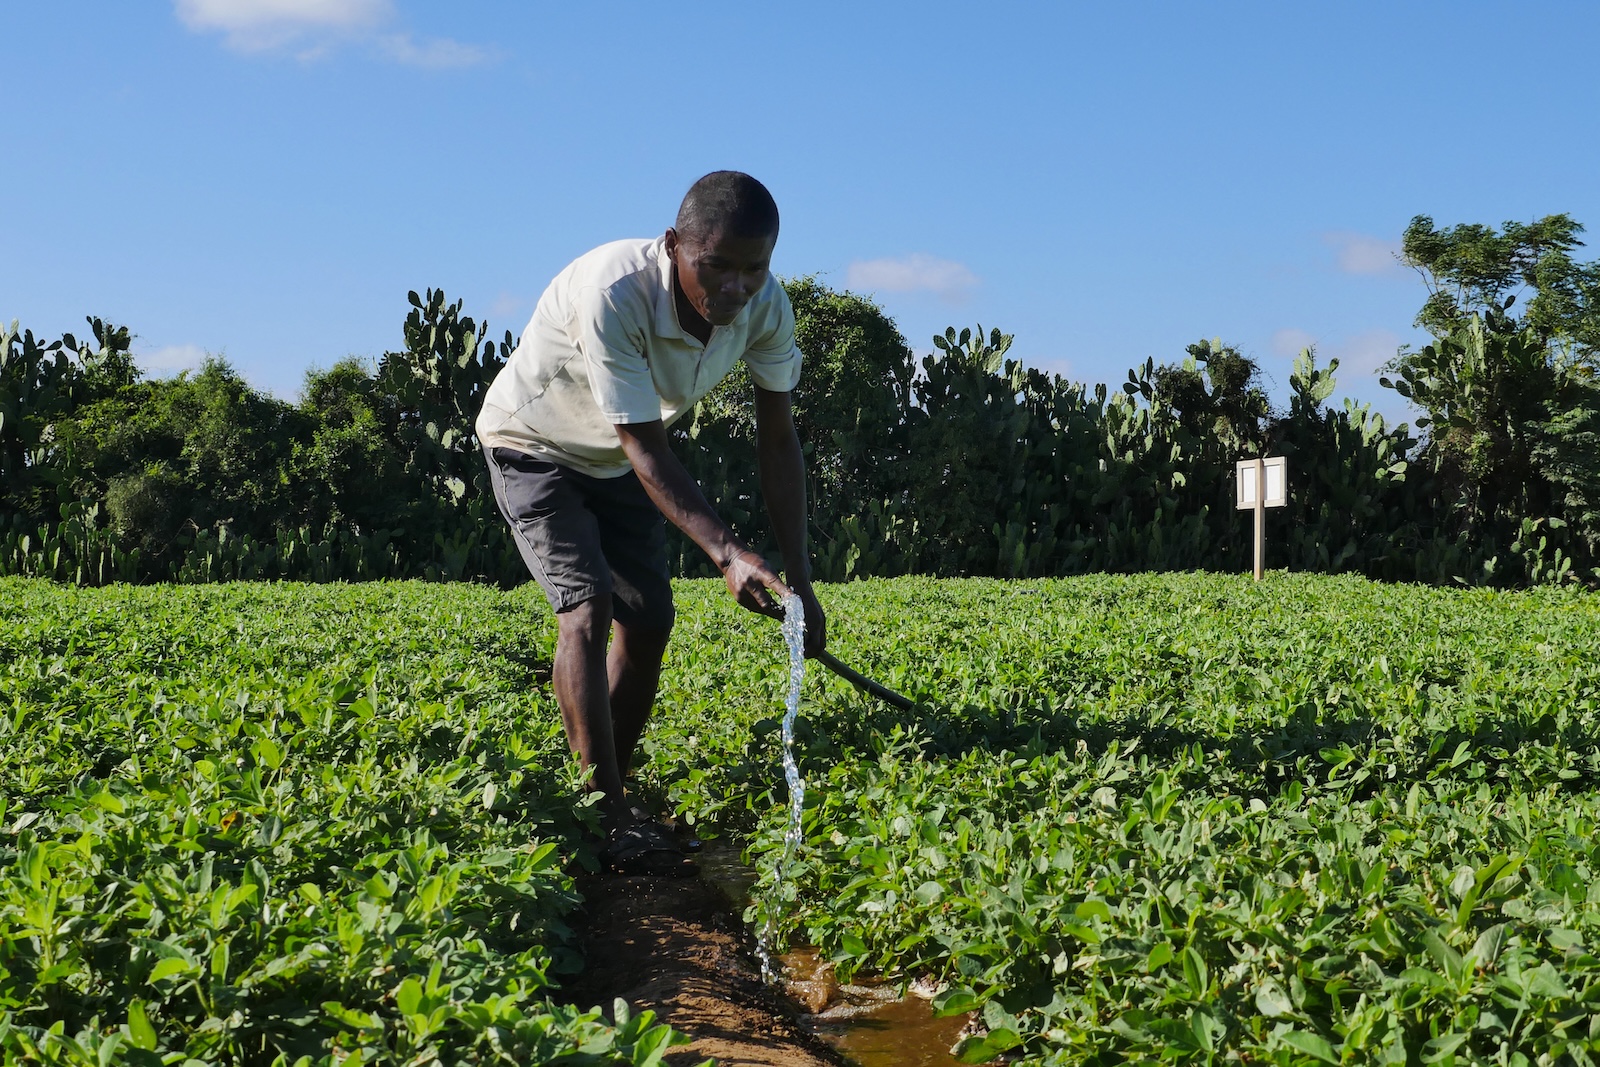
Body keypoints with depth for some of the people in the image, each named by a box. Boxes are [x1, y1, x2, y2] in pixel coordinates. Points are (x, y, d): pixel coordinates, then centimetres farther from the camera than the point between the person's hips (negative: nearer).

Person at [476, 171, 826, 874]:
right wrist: (727, 554, -47)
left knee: (648, 623, 1)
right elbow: (647, 449, -37)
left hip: (616, 462, 6)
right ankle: (609, 818, -19)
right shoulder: (613, 293, -41)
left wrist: (799, 579, -23)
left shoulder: (764, 307, -23)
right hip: (534, 446, -6)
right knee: (587, 607, -21)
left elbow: (778, 441, -17)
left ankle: (607, 794, 16)